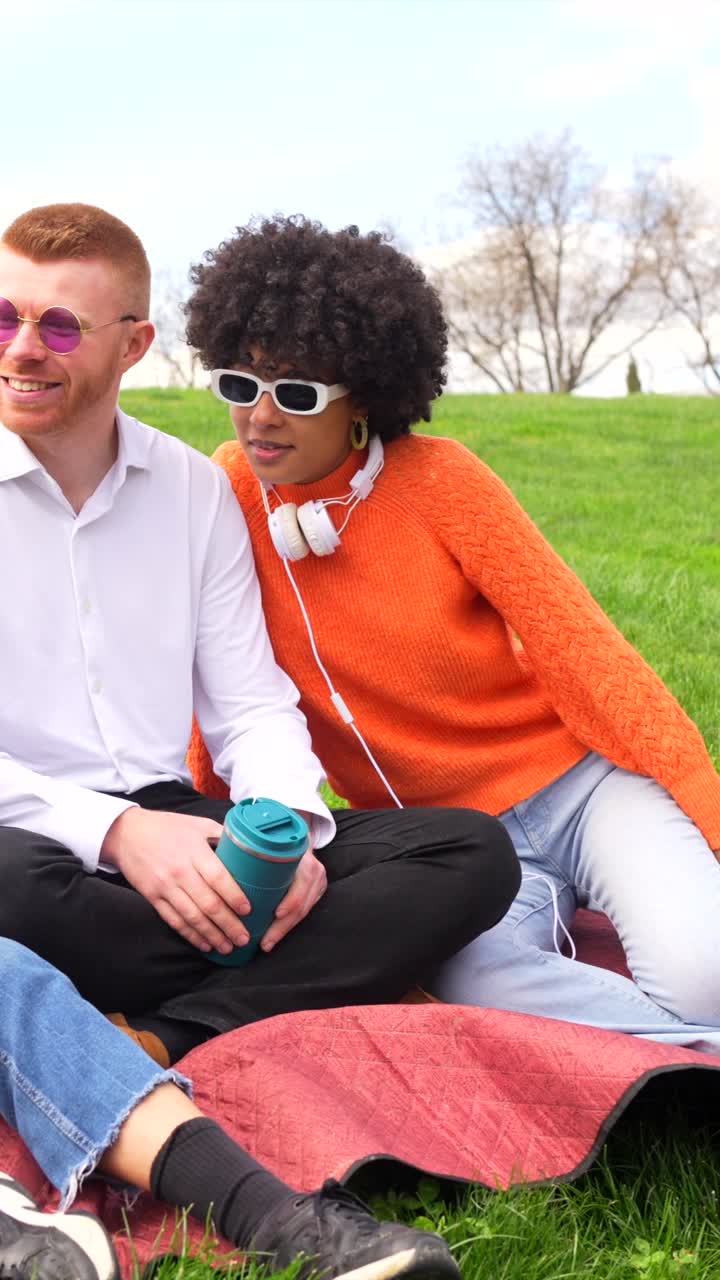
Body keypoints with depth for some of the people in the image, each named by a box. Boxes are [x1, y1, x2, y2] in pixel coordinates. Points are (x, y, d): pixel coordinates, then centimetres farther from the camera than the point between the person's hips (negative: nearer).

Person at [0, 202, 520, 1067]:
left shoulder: (196, 489, 11)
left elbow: (252, 708, 10)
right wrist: (116, 831, -22)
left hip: (172, 827, 5)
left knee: (472, 848, -14)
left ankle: (161, 1040, -29)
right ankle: (335, 976, -19)